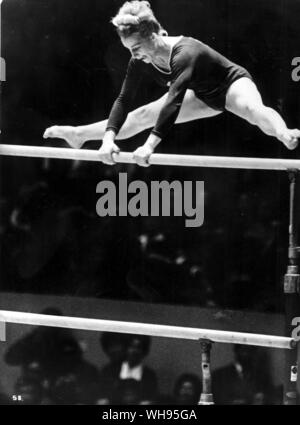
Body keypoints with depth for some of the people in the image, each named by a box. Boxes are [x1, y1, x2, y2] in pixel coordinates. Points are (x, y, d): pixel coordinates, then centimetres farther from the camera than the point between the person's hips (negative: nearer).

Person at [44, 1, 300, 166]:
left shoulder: (184, 54, -40)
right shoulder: (141, 62, -16)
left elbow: (174, 101, -49)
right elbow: (124, 100, -14)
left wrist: (150, 145, -56)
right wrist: (109, 138, -28)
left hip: (233, 84, -8)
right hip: (205, 96, 8)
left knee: (251, 108, -43)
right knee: (144, 115, 12)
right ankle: (78, 135, 27)